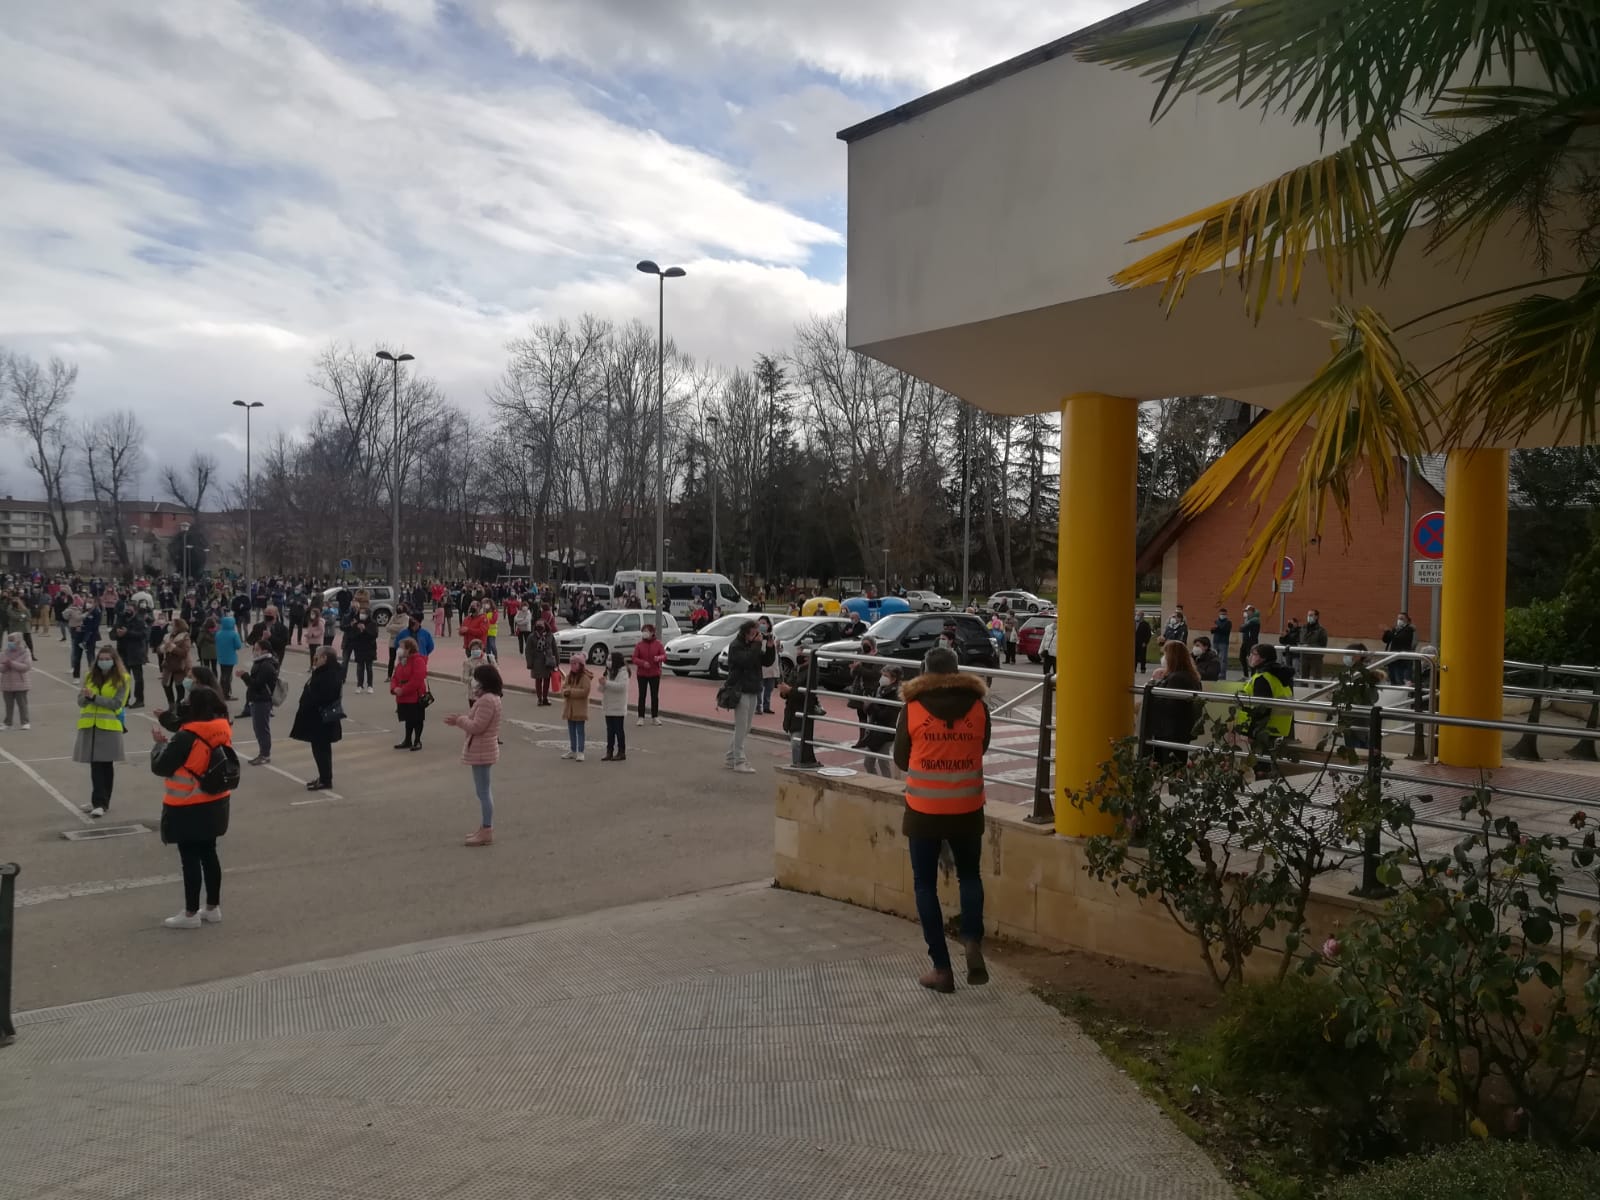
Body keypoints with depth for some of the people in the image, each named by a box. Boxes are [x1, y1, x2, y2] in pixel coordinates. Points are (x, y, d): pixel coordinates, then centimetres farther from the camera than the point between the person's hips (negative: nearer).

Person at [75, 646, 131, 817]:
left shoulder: (122, 679, -3)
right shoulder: (90, 676, 11)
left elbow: (116, 703, -12)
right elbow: (81, 701, 6)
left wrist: (94, 697, -19)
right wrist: (86, 696, -16)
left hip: (109, 727, -4)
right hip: (89, 726, 4)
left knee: (105, 765, 0)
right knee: (95, 764, 7)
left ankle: (100, 803, 3)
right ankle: (98, 801, 15)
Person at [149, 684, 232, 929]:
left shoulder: (187, 737, -24)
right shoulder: (223, 731, -2)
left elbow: (160, 767, -15)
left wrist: (161, 743, 2)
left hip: (188, 808, -7)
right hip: (214, 804, 7)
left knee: (190, 858, 3)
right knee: (208, 853, 16)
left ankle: (191, 914, 12)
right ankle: (213, 908, 24)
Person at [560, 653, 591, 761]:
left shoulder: (585, 677, -13)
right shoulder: (569, 676, 11)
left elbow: (584, 691, -22)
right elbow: (563, 687, 11)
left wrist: (571, 691, -22)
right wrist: (565, 692, -13)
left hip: (580, 710, -8)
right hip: (569, 709, 8)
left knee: (580, 731, -1)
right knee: (571, 731, 15)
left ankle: (580, 752, 2)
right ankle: (572, 751, 25)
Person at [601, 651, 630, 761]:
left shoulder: (623, 672, -11)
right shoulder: (609, 671, 13)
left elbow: (621, 686, -26)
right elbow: (602, 689, 14)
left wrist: (606, 683, -24)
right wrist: (602, 684, -9)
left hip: (618, 708, -7)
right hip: (608, 707, 7)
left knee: (618, 729, 0)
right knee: (610, 730, 11)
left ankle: (621, 753, 7)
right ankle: (609, 752, 17)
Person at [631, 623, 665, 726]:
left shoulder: (658, 644, 0)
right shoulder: (639, 644, -1)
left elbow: (664, 656, -5)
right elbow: (634, 658, -4)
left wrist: (659, 658, -29)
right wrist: (643, 663, -23)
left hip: (655, 674, 0)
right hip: (642, 674, 0)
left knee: (655, 695, 6)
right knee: (642, 695, 2)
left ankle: (655, 716, 15)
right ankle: (641, 717, 6)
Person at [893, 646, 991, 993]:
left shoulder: (912, 708, -6)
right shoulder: (978, 706, -2)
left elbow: (900, 760, 3)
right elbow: (981, 749, 11)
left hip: (924, 811, -2)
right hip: (967, 810, 2)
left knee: (926, 885, 10)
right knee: (969, 876, 22)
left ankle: (942, 967, 9)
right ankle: (972, 941, 0)